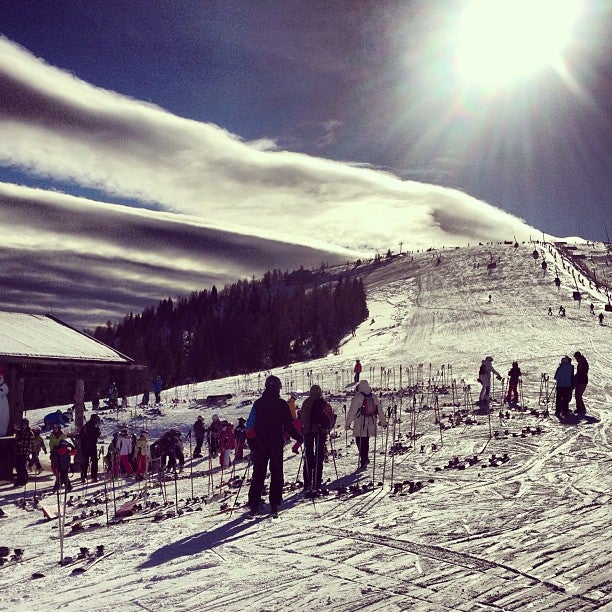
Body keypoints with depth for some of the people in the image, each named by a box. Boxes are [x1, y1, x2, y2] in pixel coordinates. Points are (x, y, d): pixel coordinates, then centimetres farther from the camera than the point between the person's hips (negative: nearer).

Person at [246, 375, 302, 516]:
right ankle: (274, 503, 3)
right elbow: (288, 424, -9)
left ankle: (254, 504, 5)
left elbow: (250, 426, 3)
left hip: (260, 445, 3)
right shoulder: (281, 404, -7)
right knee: (276, 473, 7)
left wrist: (252, 444, 12)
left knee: (258, 474, 9)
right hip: (276, 444, -3)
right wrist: (298, 438, 3)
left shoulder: (258, 403, 2)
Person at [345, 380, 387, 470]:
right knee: (366, 441, 18)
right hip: (371, 425, 5)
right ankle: (364, 459, 20)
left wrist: (348, 423, -4)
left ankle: (364, 459, -6)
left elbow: (351, 411, -10)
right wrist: (383, 422, 22)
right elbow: (380, 410, 11)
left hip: (360, 425, -5)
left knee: (359, 441, 4)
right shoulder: (374, 397, 4)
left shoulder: (357, 397, -10)